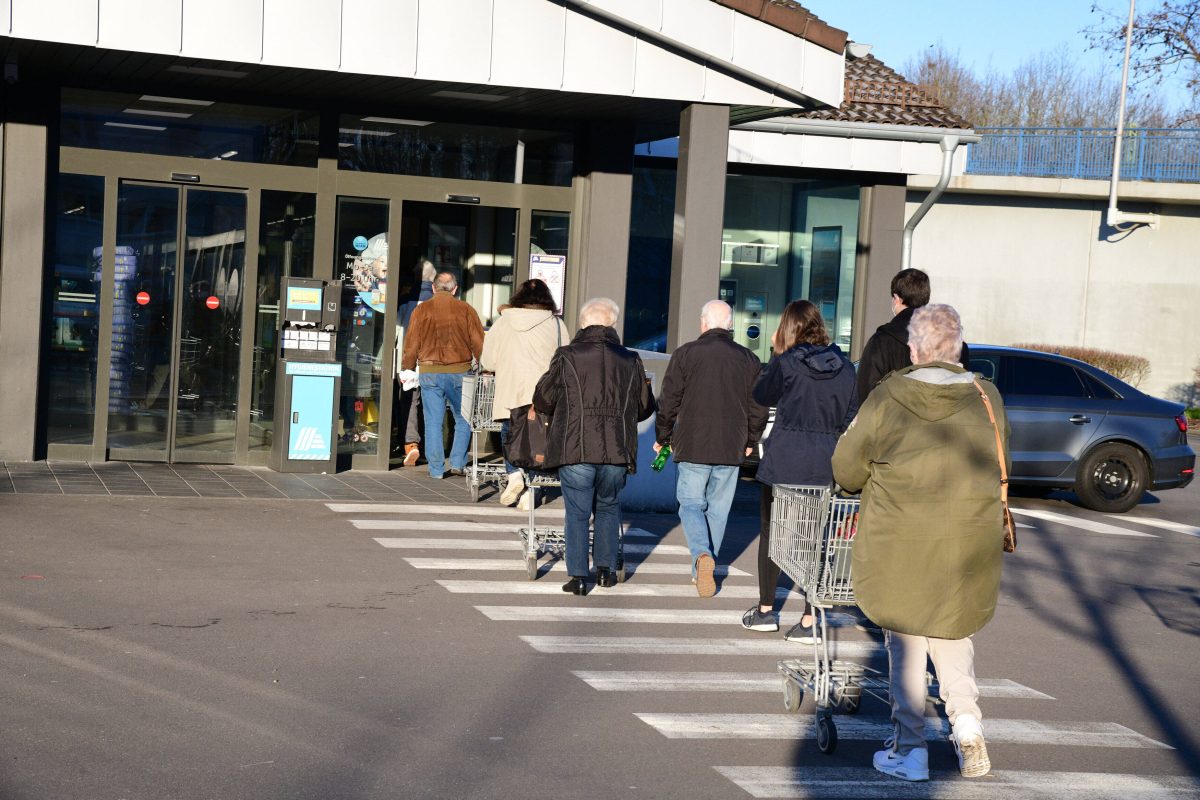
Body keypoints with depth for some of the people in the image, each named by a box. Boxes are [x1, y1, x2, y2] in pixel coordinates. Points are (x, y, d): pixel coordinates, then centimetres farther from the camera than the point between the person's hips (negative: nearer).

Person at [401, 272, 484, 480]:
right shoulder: (466, 310, 0)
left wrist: (408, 368, 12)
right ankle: (457, 463, 8)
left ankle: (436, 469, 5)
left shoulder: (421, 310, 0)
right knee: (463, 419, 13)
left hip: (430, 372, 0)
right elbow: (479, 343, -1)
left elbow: (411, 344, 1)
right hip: (460, 372, 0)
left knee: (433, 422, 4)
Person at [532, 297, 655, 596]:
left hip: (575, 449, -2)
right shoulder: (630, 361, 5)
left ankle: (578, 576, 3)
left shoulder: (567, 357, -3)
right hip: (616, 450, 2)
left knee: (577, 513, 6)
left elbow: (542, 400, 6)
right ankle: (606, 568, 20)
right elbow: (645, 407, 14)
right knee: (608, 507, 21)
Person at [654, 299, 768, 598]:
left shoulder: (685, 354, -4)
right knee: (718, 509, 11)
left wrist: (662, 437, 10)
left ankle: (701, 555, -20)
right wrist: (750, 442, 23)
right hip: (731, 450, 2)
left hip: (693, 447, -2)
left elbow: (668, 402, -3)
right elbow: (759, 408, 9)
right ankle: (704, 570, 16)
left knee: (691, 504, 5)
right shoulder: (749, 360, 4)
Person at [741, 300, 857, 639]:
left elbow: (762, 395, 9)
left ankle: (765, 610, 23)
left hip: (784, 462, -3)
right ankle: (809, 621, 5)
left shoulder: (786, 362, -8)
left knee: (771, 532, 13)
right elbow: (851, 417, 6)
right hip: (825, 466, 3)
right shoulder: (844, 366, 3)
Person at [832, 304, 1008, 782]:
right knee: (953, 634, 21)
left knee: (905, 643, 9)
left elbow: (846, 468, 0)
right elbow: (999, 470, 10)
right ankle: (965, 719, 3)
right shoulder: (987, 399, -1)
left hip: (899, 545, -2)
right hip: (969, 547, 2)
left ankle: (909, 750, 12)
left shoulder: (886, 399, -8)